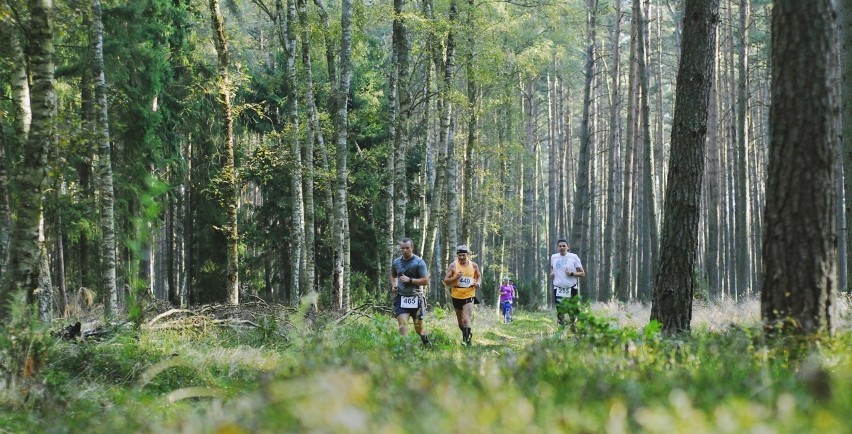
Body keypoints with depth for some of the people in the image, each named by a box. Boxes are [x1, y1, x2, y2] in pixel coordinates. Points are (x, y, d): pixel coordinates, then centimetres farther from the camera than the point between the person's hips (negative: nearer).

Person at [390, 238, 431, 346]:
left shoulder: (419, 262, -7)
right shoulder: (396, 262, 6)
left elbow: (426, 281, -11)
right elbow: (393, 276, 26)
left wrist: (410, 280, -20)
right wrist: (393, 285, 6)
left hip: (416, 298, -2)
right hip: (401, 297, 2)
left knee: (418, 327, 9)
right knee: (402, 324, -14)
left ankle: (426, 343, 38)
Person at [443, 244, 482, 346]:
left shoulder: (473, 265, -1)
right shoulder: (453, 265, -6)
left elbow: (479, 276, 17)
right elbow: (446, 281, -6)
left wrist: (478, 283, -5)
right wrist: (456, 277, -22)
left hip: (469, 296, -2)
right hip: (457, 296, 2)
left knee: (466, 320, -18)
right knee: (460, 321, 15)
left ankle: (466, 339, -10)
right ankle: (467, 335, 39)